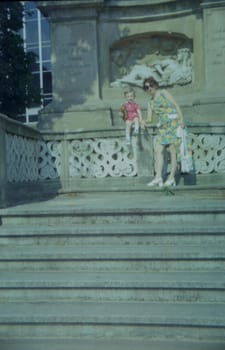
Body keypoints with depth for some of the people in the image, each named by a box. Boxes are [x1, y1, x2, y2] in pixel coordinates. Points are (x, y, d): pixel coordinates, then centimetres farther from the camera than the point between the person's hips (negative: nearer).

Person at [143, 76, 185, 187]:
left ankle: (171, 178, -2)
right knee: (158, 150, -8)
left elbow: (176, 105, -5)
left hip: (173, 123, -6)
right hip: (162, 127, 6)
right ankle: (158, 177, -12)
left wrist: (181, 120, -15)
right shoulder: (150, 102, 17)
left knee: (172, 151, -6)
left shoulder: (163, 92, 3)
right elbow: (149, 119, 17)